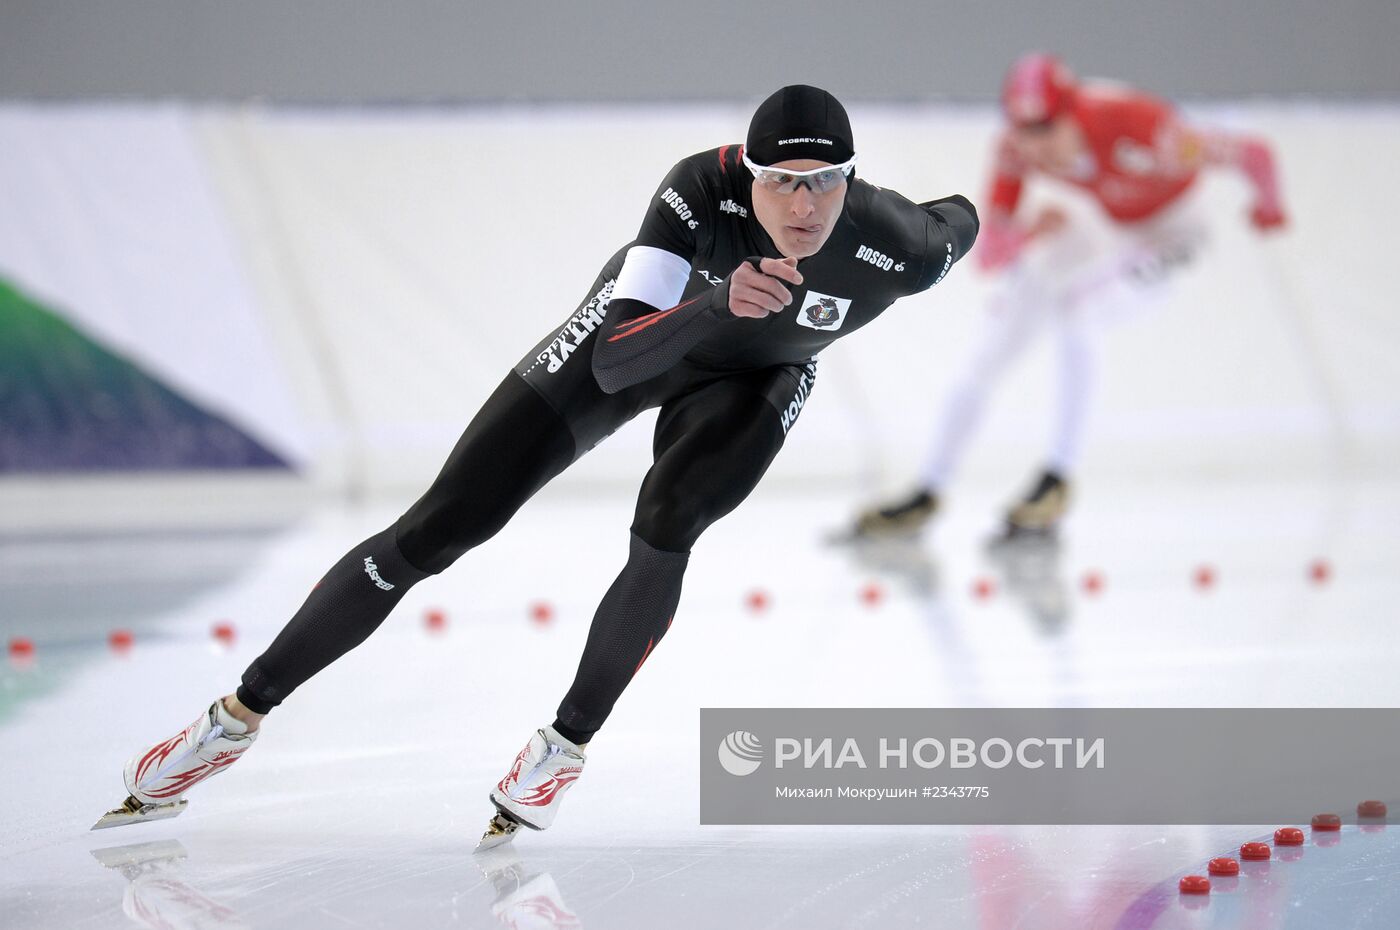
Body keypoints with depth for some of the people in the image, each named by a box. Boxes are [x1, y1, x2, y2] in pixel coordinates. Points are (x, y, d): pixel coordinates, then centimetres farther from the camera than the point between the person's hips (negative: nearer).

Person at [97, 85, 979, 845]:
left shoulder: (899, 247, -34)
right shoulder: (705, 188, -38)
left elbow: (962, 219, -8)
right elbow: (612, 363, -43)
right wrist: (719, 303, -58)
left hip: (750, 377, 1)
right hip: (637, 335, 0)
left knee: (664, 529, -32)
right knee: (437, 529, -5)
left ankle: (567, 747, -9)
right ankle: (240, 714, 6)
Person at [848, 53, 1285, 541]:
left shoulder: (1134, 126, -39)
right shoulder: (1017, 151, -23)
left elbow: (1250, 154, -29)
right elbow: (987, 253, -22)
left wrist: (1268, 206, -8)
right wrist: (1026, 232, -45)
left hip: (1167, 231, -5)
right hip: (1104, 228, 5)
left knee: (1075, 305, -31)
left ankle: (1057, 480, -19)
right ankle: (928, 492, 10)